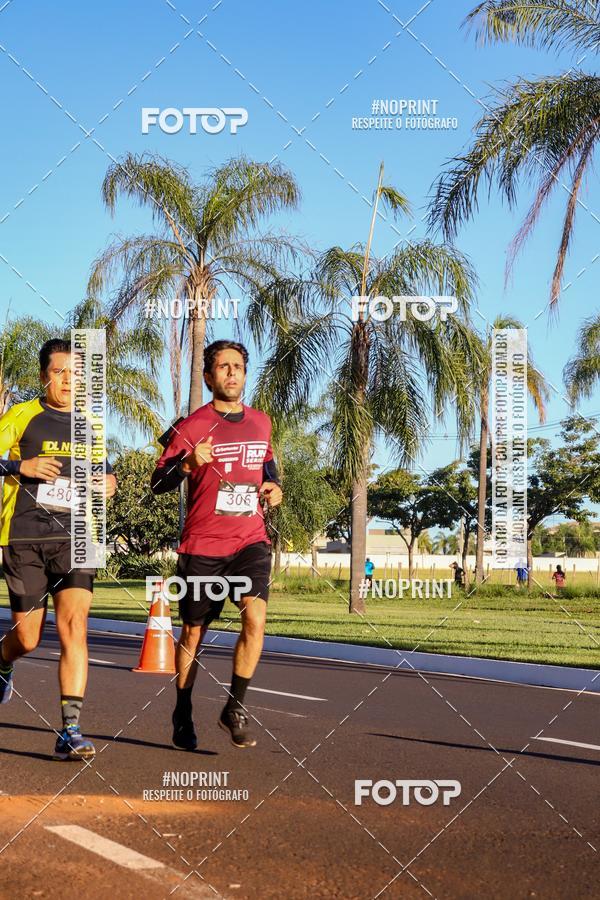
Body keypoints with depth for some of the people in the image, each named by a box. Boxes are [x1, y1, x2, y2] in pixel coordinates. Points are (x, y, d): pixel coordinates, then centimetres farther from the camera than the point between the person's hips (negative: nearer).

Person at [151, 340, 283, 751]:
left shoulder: (261, 422, 9)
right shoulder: (192, 426, -5)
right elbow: (158, 483, -9)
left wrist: (274, 486, 7)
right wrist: (188, 463, -28)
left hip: (251, 540, 2)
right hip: (202, 545, -2)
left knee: (256, 617, -20)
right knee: (193, 633, 8)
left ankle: (235, 708, -4)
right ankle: (183, 716, 28)